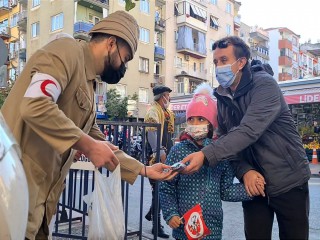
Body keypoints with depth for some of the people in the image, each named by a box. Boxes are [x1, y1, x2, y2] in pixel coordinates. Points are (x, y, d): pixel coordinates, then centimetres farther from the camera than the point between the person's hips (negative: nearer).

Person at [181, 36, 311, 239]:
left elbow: (248, 131, -29)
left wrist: (206, 155, -37)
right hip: (253, 182, 5)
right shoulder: (222, 98, 3)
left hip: (288, 182, -4)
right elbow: (225, 140, 1)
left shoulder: (265, 85, -15)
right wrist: (245, 171, -16)